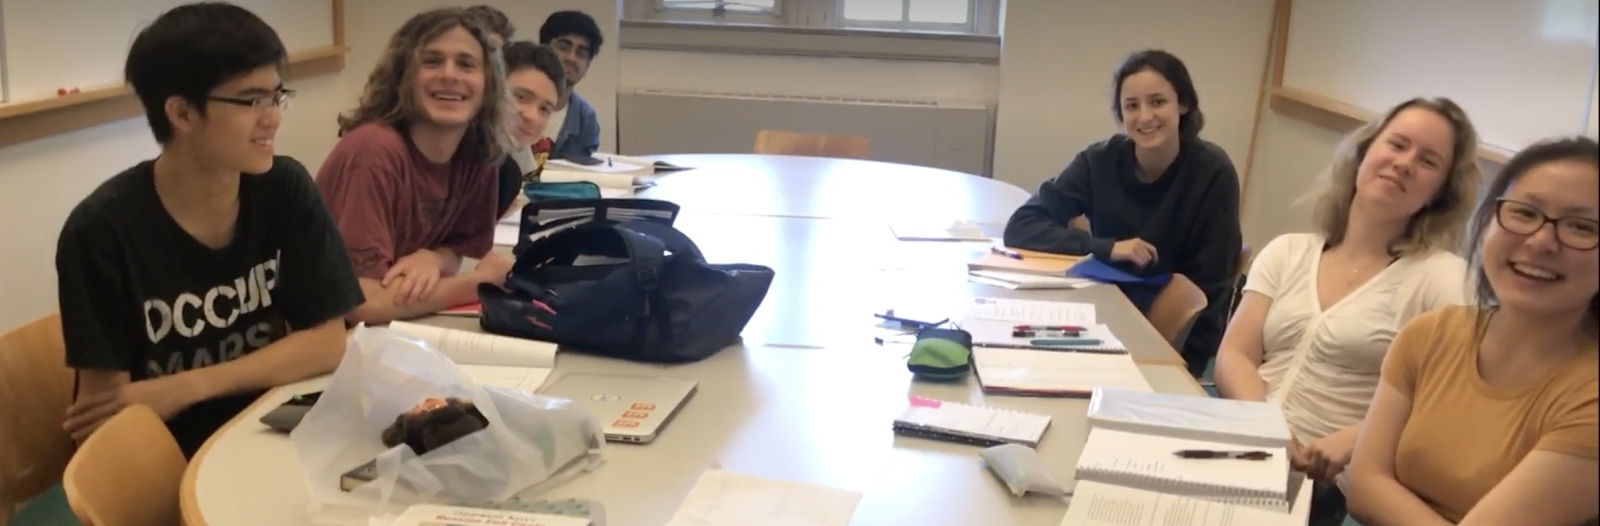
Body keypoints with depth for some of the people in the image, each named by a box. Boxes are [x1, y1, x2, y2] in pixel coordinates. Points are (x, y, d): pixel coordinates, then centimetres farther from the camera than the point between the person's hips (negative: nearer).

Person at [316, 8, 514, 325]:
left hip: (392, 328, 6)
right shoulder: (374, 150, -22)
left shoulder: (477, 154, -5)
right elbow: (363, 303, -27)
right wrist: (482, 279, -17)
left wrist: (432, 259, -14)